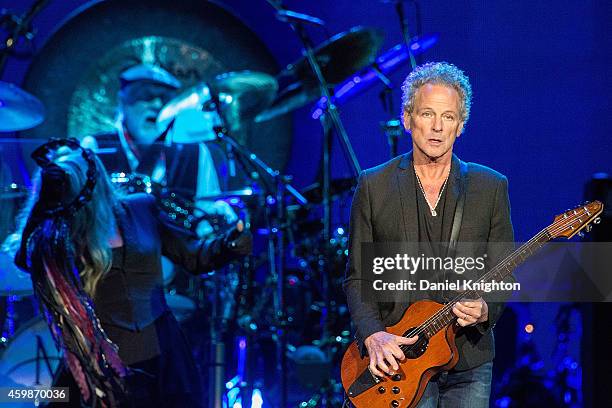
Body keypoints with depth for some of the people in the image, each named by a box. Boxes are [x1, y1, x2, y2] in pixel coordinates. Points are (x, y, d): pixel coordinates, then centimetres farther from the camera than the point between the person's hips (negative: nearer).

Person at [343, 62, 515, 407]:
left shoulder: (491, 187, 5)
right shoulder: (374, 186, 3)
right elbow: (357, 278, 4)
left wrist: (484, 310, -15)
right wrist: (373, 335, -12)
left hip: (469, 360, 2)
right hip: (398, 358, -2)